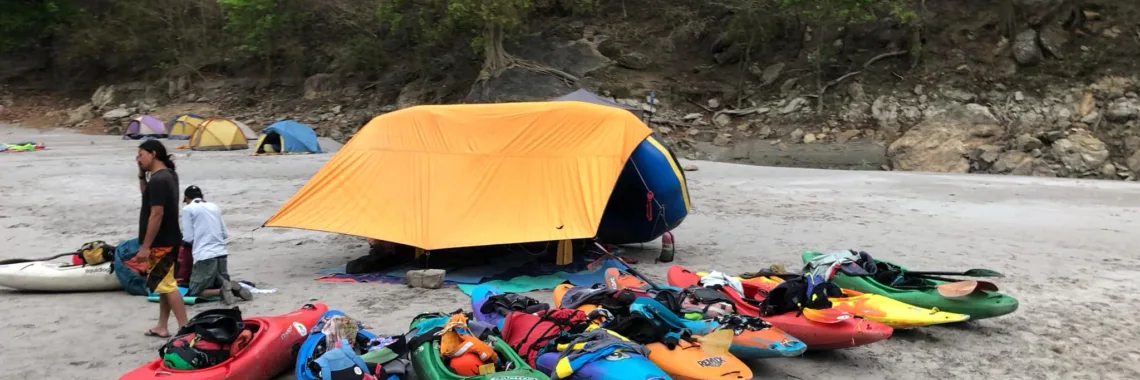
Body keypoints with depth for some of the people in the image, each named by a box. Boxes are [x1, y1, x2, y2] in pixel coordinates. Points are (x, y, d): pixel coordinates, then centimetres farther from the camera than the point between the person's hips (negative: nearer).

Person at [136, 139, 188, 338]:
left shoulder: (158, 180, -21)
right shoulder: (167, 174, 11)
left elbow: (156, 214, -24)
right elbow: (146, 193, 28)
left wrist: (145, 246, -21)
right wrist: (142, 174, 11)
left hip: (161, 243, -10)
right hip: (166, 240, 10)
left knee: (166, 285, -9)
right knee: (163, 284, 15)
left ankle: (184, 328, -8)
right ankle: (162, 327, 23)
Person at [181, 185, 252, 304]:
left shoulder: (187, 209, -1)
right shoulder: (214, 207, 15)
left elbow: (188, 238, -3)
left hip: (205, 256, -5)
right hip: (221, 253, 6)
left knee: (194, 292, 6)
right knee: (220, 284, 24)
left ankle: (222, 291, -20)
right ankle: (235, 288, -8)